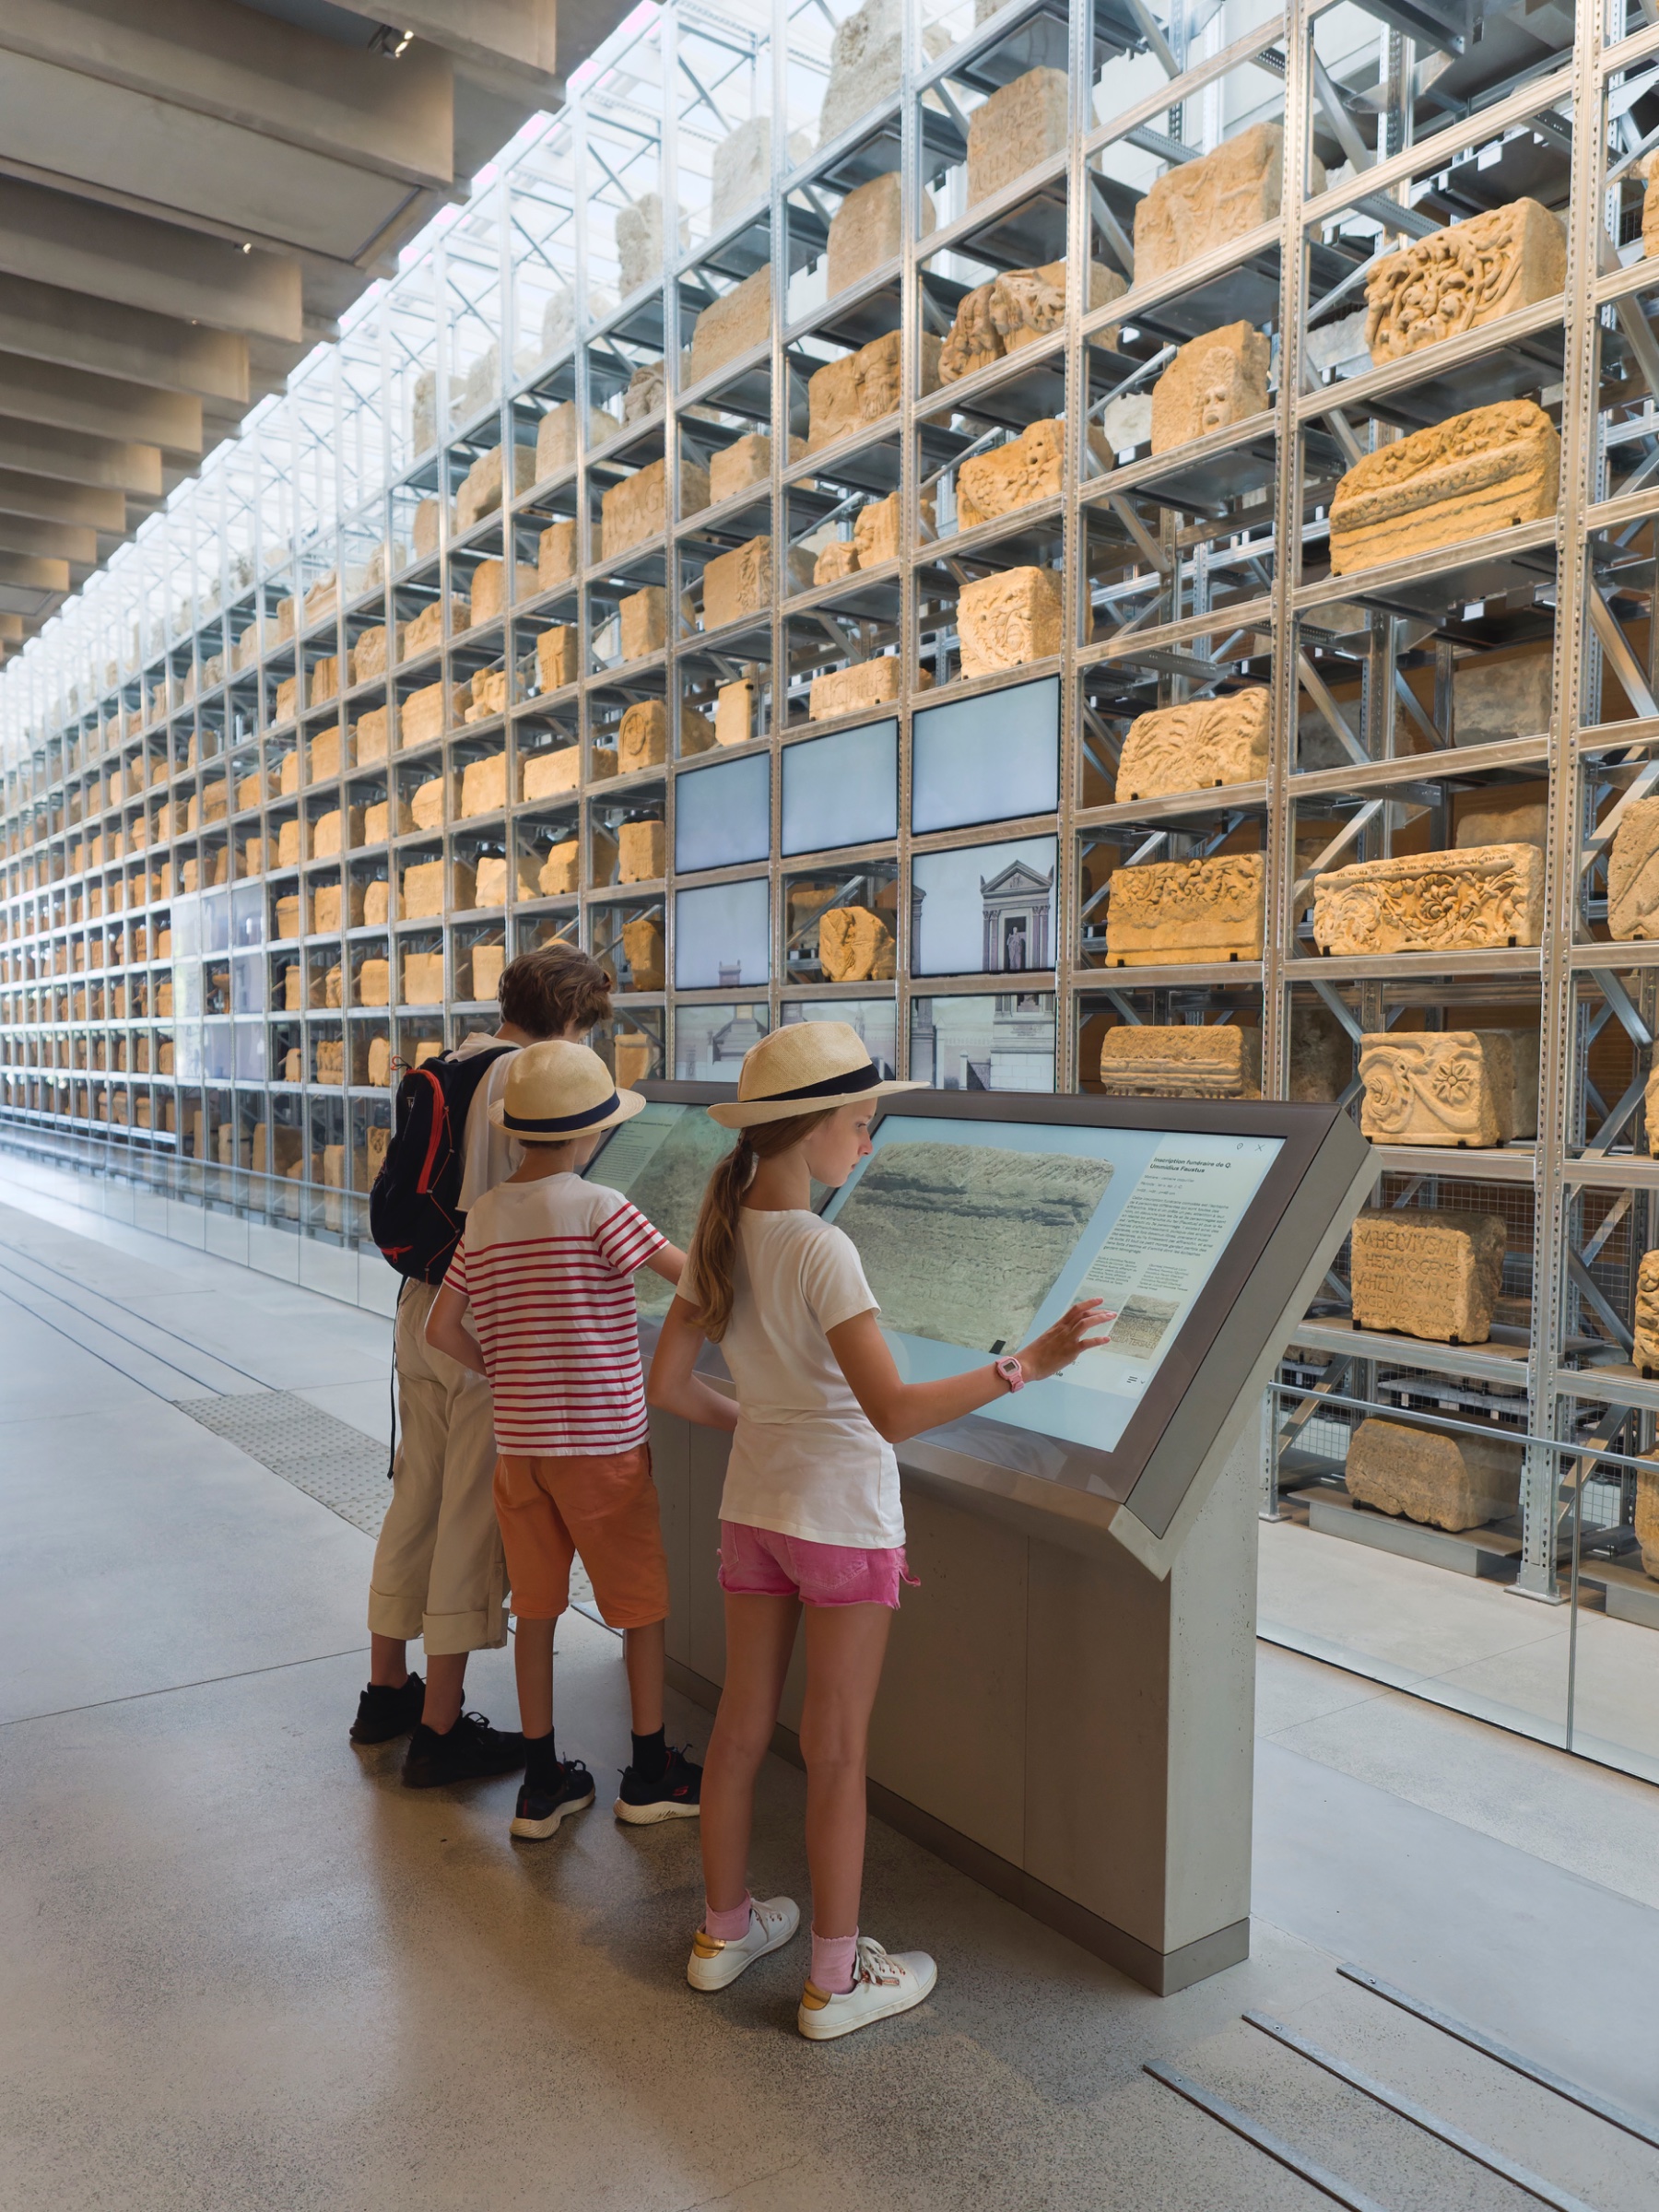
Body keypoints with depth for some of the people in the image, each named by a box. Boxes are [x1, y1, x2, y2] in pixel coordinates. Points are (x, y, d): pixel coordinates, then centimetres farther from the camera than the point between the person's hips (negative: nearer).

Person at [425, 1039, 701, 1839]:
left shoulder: (484, 1216, 2)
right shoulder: (598, 1208, -16)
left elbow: (442, 1330, 4)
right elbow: (691, 1276, -19)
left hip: (518, 1442, 5)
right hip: (602, 1442, -5)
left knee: (537, 1609, 15)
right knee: (643, 1606, 12)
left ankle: (541, 1784, 25)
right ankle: (650, 1774, 24)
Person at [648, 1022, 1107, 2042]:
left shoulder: (721, 1234, -3)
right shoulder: (823, 1250, -24)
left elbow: (667, 1383, 2)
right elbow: (894, 1412, -31)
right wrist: (1026, 1364, -31)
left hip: (753, 1506, 7)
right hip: (843, 1516, -7)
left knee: (742, 1727, 19)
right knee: (837, 1751, 8)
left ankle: (725, 1930, 37)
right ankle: (836, 1979, 24)